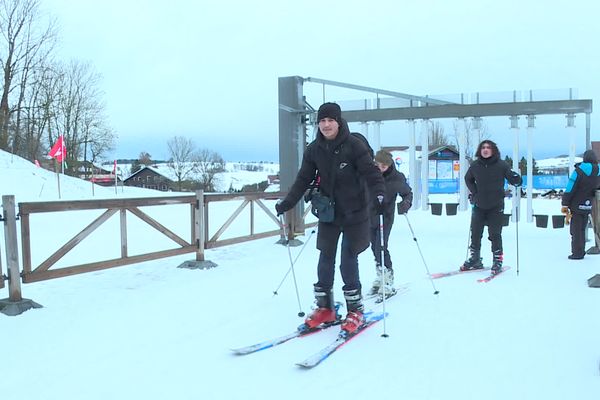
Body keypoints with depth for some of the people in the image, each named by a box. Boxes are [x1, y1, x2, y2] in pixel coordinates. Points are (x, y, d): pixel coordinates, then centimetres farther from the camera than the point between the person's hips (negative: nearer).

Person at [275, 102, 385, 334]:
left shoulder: (353, 145, -11)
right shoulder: (313, 150, 1)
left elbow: (370, 171, -16)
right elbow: (303, 180, 5)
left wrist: (378, 192, -34)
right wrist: (286, 204, -2)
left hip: (354, 213, -4)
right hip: (328, 213, 4)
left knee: (348, 261, -3)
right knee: (326, 259, 5)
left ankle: (355, 310, 12)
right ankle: (325, 308, 19)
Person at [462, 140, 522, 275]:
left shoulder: (501, 165, -7)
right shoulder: (475, 165, 0)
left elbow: (512, 179, -3)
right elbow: (468, 179, 18)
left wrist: (517, 180, -25)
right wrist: (474, 192, 6)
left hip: (496, 206, -3)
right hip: (478, 205, 3)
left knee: (495, 234, -1)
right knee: (475, 233, 8)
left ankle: (497, 261, 11)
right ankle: (475, 260, 22)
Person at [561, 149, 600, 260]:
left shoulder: (578, 171, -15)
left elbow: (570, 189, -15)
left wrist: (564, 204, -10)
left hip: (577, 205, -5)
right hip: (588, 207, 5)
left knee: (576, 230, 3)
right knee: (582, 229, 17)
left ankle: (577, 253, 3)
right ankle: (581, 251, 22)